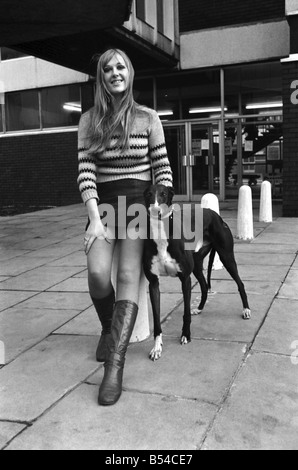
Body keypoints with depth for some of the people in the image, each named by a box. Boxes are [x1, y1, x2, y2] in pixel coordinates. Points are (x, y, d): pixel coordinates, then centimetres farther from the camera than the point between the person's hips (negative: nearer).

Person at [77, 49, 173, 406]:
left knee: (129, 275, -17)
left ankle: (115, 365, -18)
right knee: (97, 273, -20)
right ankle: (108, 328, 13)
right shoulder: (89, 120, 6)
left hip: (139, 200, -1)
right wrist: (94, 218, -14)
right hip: (102, 202, 1)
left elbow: (162, 168, 4)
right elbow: (85, 172, -3)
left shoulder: (148, 118, 5)